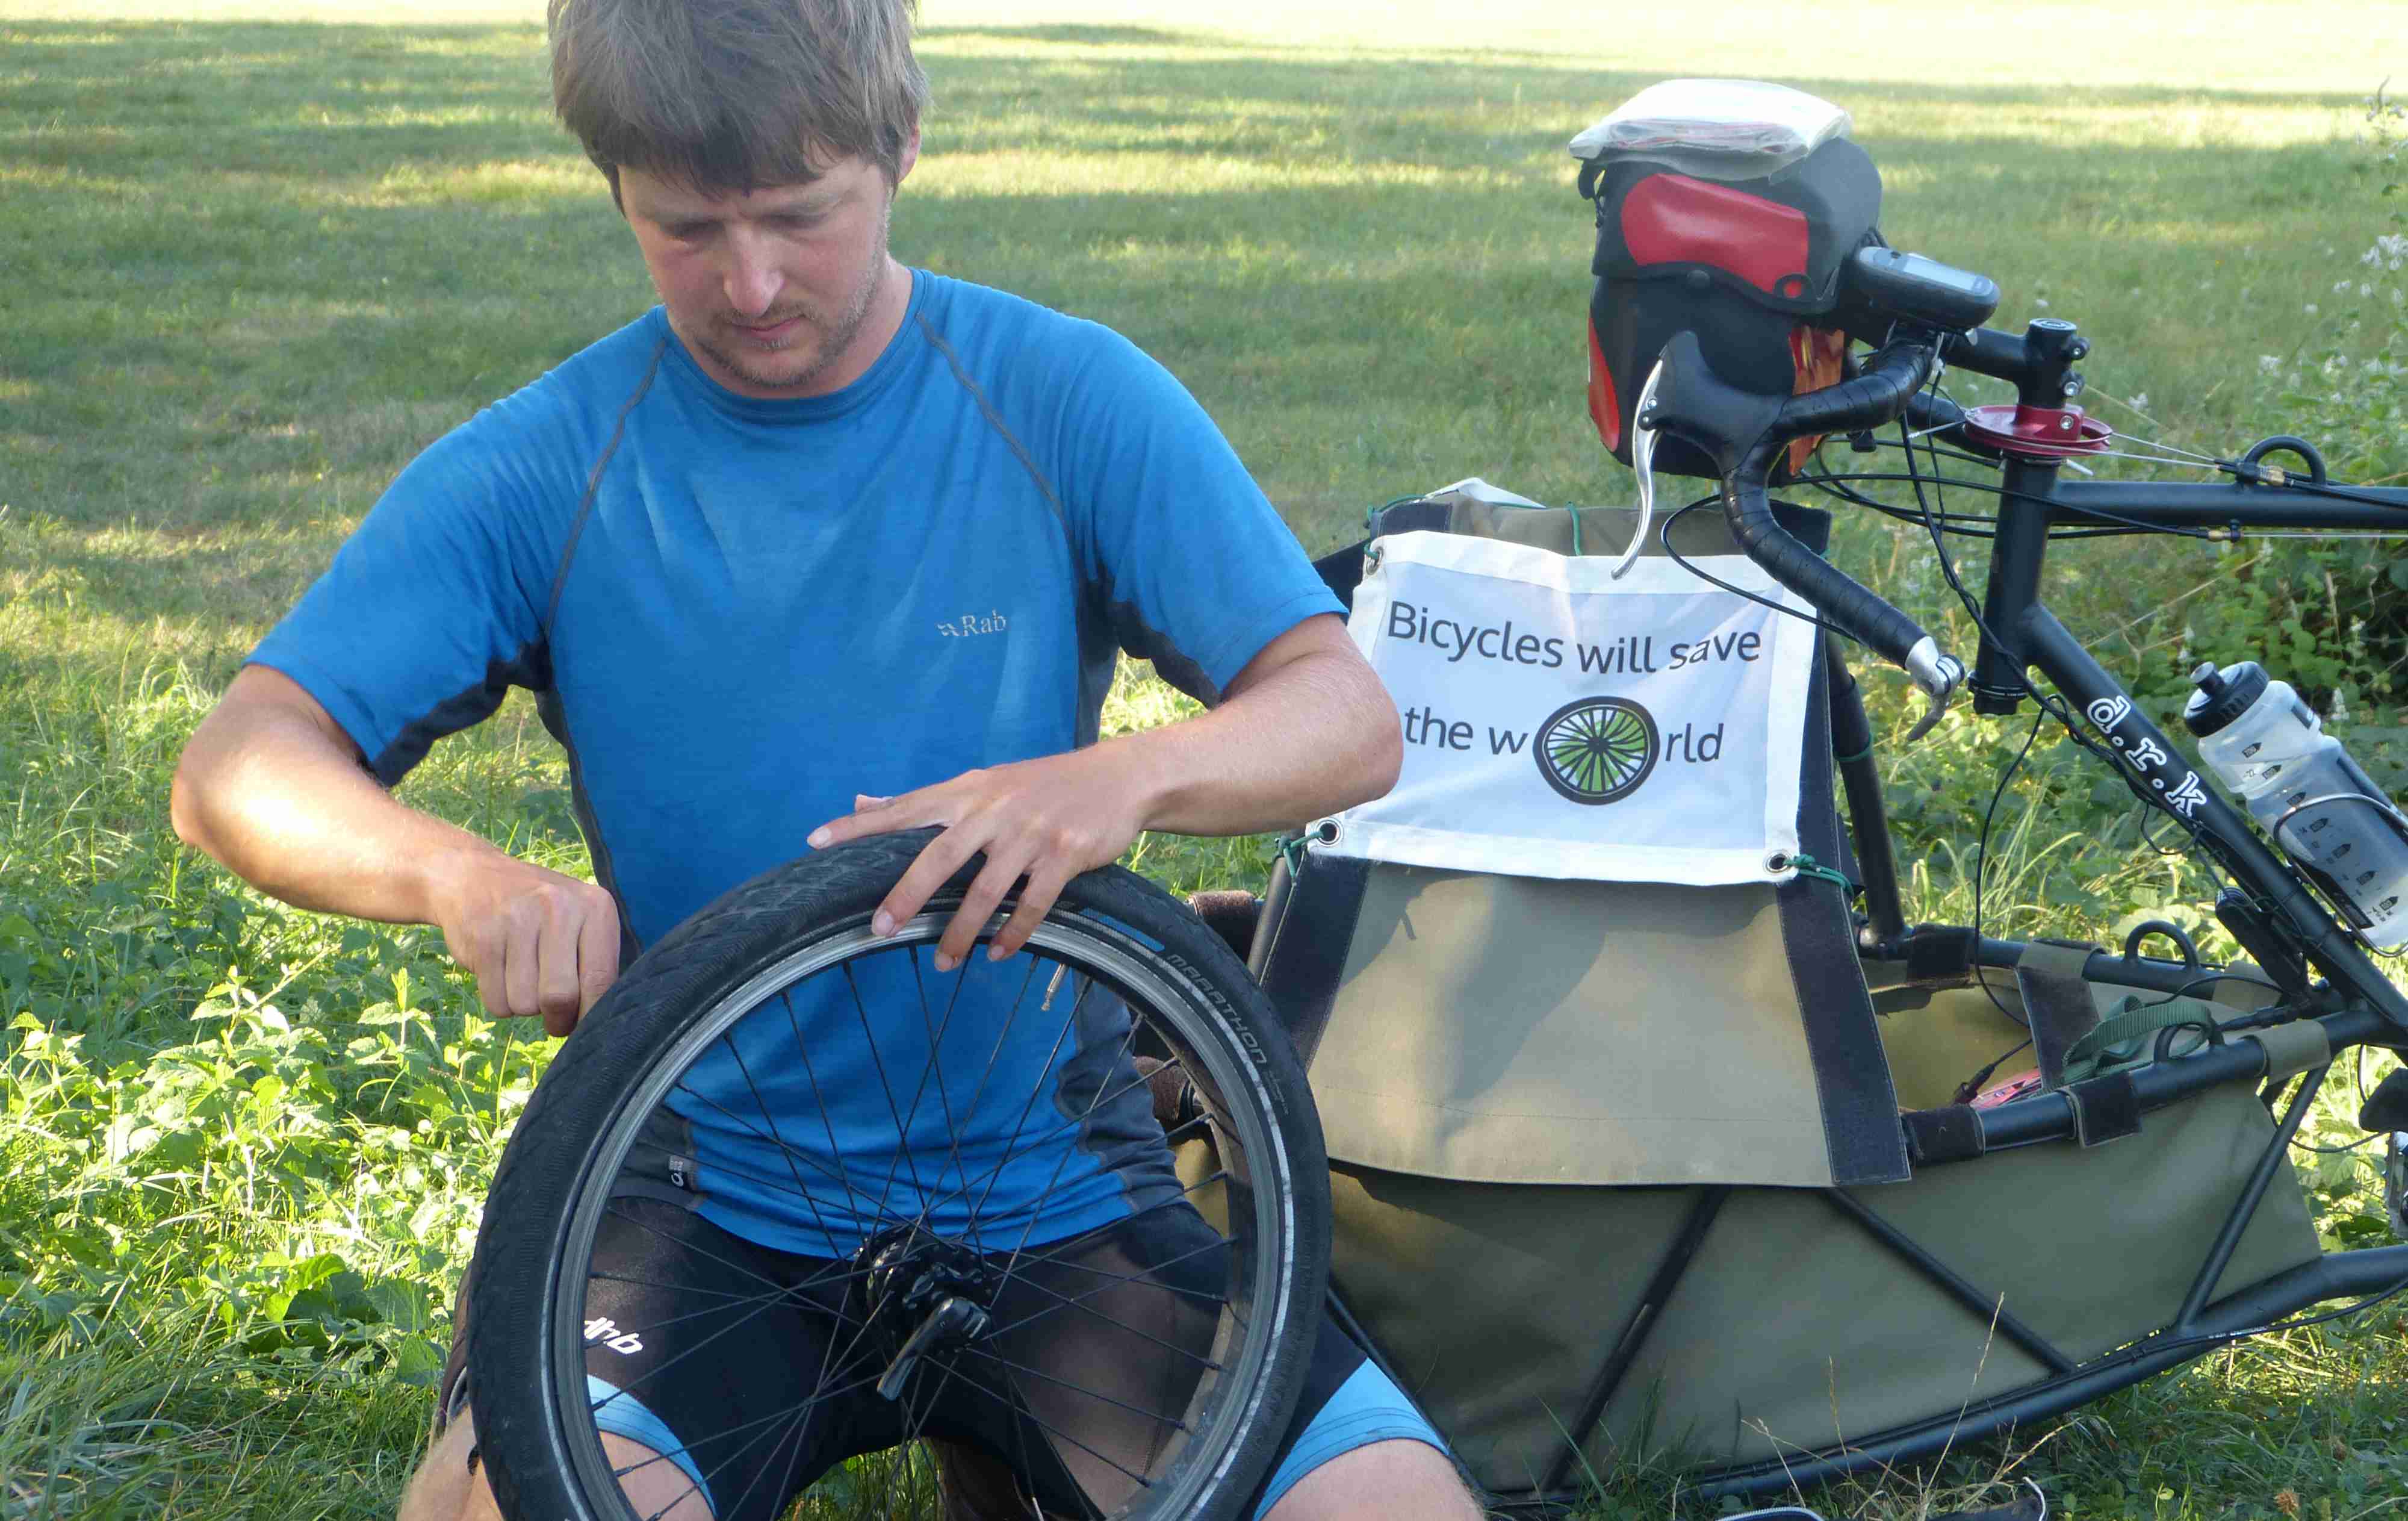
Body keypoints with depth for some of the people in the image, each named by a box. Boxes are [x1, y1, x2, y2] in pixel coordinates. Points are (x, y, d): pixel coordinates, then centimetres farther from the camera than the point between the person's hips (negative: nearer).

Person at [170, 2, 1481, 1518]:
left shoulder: (1071, 399, -3)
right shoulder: (539, 470, -3)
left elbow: (1353, 720, -8)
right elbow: (238, 763, -7)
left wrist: (1124, 779, -30)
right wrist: (460, 874, -29)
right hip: (703, 1205, -1)